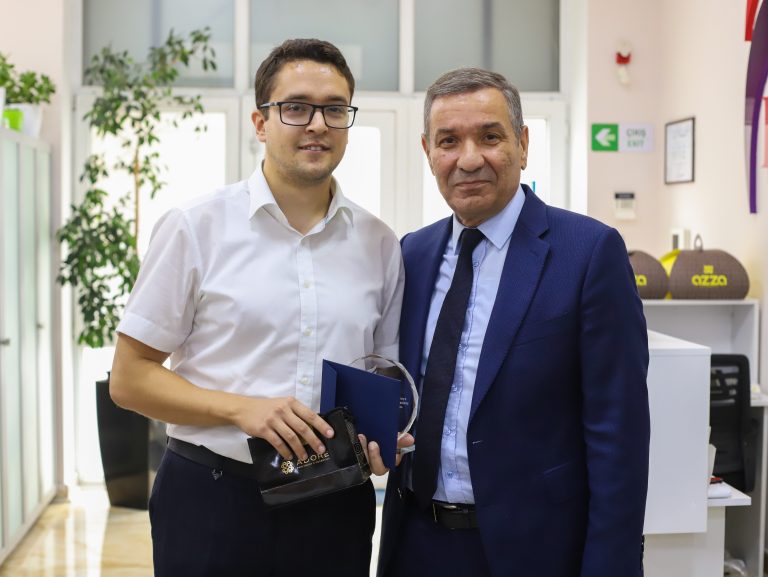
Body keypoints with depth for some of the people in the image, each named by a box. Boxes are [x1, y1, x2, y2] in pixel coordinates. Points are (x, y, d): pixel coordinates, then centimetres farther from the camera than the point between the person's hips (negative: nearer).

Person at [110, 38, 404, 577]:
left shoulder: (380, 244, 4)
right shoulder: (197, 227, -5)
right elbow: (130, 378, -4)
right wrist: (242, 409, -18)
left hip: (336, 507, 3)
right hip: (213, 501, -2)